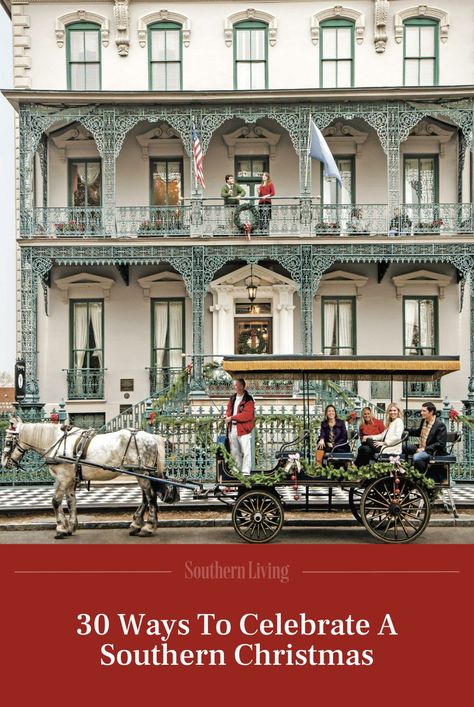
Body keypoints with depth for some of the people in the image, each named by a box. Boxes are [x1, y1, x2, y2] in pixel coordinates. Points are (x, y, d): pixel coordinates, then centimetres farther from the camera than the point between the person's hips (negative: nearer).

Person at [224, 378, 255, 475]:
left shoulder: (248, 400, -11)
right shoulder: (232, 398, 14)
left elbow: (247, 415, -20)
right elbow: (229, 409, 23)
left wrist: (232, 417, -18)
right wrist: (227, 417, 0)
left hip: (243, 429, -7)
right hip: (232, 428, 8)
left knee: (246, 451, -11)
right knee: (234, 452, 15)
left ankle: (245, 472, -8)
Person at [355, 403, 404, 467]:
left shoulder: (399, 421, -2)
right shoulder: (390, 423, 25)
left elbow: (397, 436, -17)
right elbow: (383, 435, 19)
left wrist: (383, 443, -21)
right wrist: (370, 437, 6)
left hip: (392, 449, -8)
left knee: (367, 441, -18)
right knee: (365, 449, -15)